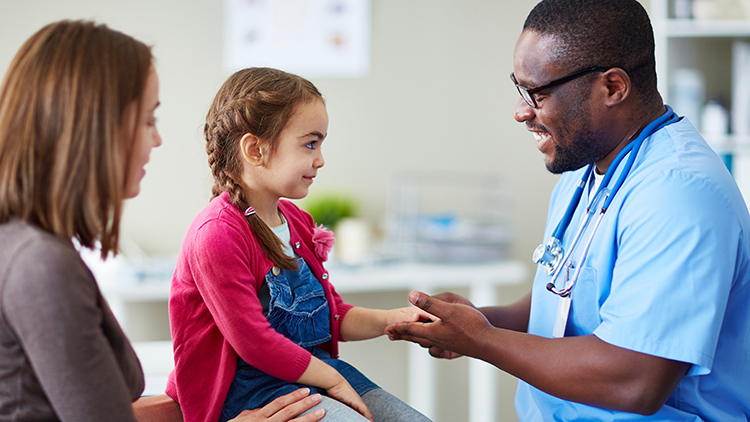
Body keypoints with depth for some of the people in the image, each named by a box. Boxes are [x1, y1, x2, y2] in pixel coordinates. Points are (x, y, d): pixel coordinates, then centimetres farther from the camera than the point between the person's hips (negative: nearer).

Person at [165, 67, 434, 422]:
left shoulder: (296, 222, 11)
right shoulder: (218, 234, -19)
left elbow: (332, 316, 18)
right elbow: (254, 341, -20)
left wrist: (390, 320, 1)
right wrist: (333, 381, -14)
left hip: (314, 366, 9)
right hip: (247, 388, -9)